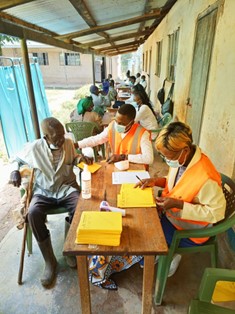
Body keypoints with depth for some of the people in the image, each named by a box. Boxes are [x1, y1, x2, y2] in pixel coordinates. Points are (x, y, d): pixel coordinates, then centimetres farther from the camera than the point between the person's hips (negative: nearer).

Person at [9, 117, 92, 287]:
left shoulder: (69, 142, -4)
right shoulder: (34, 147, -8)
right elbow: (17, 159, 10)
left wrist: (81, 158, -8)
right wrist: (14, 171, -11)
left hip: (67, 188, 1)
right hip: (43, 192, 0)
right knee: (33, 214, -31)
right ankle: (50, 261, -12)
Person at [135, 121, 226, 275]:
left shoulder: (206, 176, -35)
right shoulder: (181, 159, -11)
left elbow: (216, 212, -27)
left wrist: (178, 204, -31)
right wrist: (155, 181, -11)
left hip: (188, 231, -7)